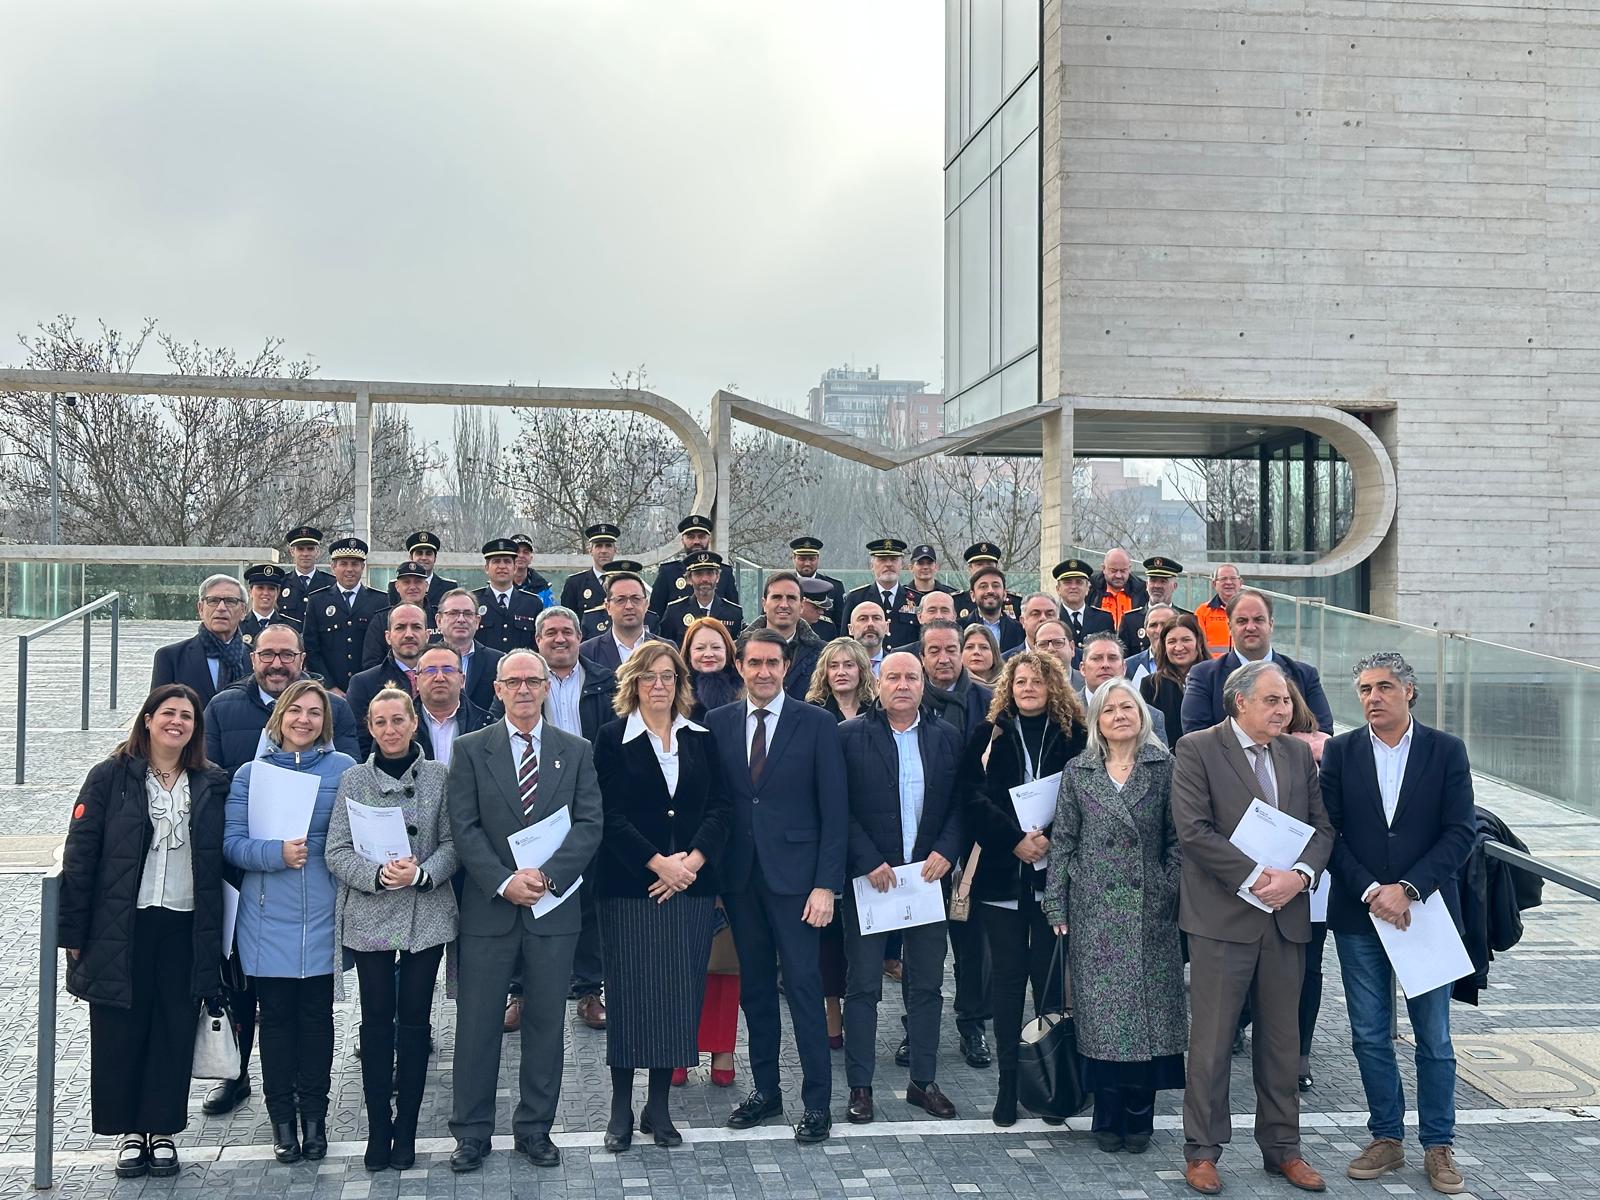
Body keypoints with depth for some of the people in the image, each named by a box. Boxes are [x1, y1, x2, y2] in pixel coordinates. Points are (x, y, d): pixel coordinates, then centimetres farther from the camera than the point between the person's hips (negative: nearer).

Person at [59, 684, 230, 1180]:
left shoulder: (213, 784, 5)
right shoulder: (110, 777, -2)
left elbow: (222, 859, 7)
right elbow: (80, 855, -3)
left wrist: (217, 934, 2)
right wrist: (73, 931, -6)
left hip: (186, 928, 2)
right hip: (121, 927, -1)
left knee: (175, 1032, 6)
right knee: (120, 1031, 6)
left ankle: (162, 1130, 20)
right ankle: (130, 1131, 21)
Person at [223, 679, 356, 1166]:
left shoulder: (343, 769, 2)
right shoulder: (250, 774, 3)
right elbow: (232, 843, -2)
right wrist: (277, 853, -18)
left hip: (322, 914, 0)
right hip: (268, 918, 0)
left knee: (316, 1014, 7)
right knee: (276, 1015, 6)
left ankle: (314, 1115, 20)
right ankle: (281, 1117, 19)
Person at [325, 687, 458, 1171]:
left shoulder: (439, 776, 1)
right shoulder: (353, 779, 3)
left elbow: (453, 842, -1)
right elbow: (337, 851, -1)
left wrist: (421, 873, -18)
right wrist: (378, 875, -17)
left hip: (427, 916, 0)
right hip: (369, 917, 0)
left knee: (414, 1020, 6)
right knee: (377, 1022, 5)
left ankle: (406, 1129, 16)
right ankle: (378, 1129, 15)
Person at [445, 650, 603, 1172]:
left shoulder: (576, 751, 5)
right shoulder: (471, 749, 2)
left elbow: (589, 824, -2)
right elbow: (463, 828, -4)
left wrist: (546, 875, -15)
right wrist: (503, 882, -15)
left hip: (553, 907, 1)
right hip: (488, 907, -1)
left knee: (546, 1024, 9)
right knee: (477, 1024, 6)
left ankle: (535, 1129, 23)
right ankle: (472, 1131, 19)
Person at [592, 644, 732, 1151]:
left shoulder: (700, 739, 9)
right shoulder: (613, 738, 0)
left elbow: (719, 807, 3)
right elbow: (611, 815, -6)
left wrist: (691, 860, -11)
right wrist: (658, 862, -15)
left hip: (692, 884, 3)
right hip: (630, 886, -3)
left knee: (680, 993, 4)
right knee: (630, 993, 1)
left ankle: (660, 1106, 17)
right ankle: (621, 1109, 14)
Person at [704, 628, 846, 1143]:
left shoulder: (817, 725, -3)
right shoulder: (717, 723, 5)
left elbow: (834, 811, -4)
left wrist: (825, 884, -10)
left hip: (793, 873, -3)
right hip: (738, 875, 3)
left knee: (803, 984, -2)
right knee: (754, 986, 12)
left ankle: (817, 1101, 8)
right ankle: (765, 1090, 25)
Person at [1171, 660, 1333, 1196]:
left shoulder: (1299, 754, 12)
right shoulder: (1197, 749, -6)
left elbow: (1322, 827, 9)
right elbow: (1193, 830, -14)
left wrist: (1299, 875, -10)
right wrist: (1256, 876, -17)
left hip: (1287, 915, 5)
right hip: (1223, 915, -5)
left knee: (1282, 1040, 13)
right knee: (1211, 1040, 1)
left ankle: (1282, 1147, 26)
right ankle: (1202, 1151, 14)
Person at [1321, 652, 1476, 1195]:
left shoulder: (1446, 750, -2)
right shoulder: (1340, 752, 1)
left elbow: (1461, 833, -7)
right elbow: (1329, 832, -1)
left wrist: (1407, 889, -15)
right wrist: (1369, 892, -12)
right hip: (1359, 914, 1)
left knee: (1434, 1039, 7)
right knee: (1370, 1036, 8)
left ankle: (1438, 1145, 21)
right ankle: (1386, 1138, 23)